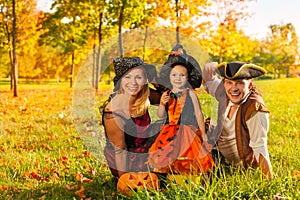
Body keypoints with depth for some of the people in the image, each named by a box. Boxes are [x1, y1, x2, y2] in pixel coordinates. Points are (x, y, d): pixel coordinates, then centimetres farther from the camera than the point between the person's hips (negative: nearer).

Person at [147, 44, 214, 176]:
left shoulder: (190, 93, -2)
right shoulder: (167, 94, 6)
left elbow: (198, 114, 3)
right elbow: (160, 115, 7)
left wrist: (203, 134, 3)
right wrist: (162, 104, -14)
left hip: (187, 133, -3)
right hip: (169, 133, 3)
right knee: (168, 159, -4)